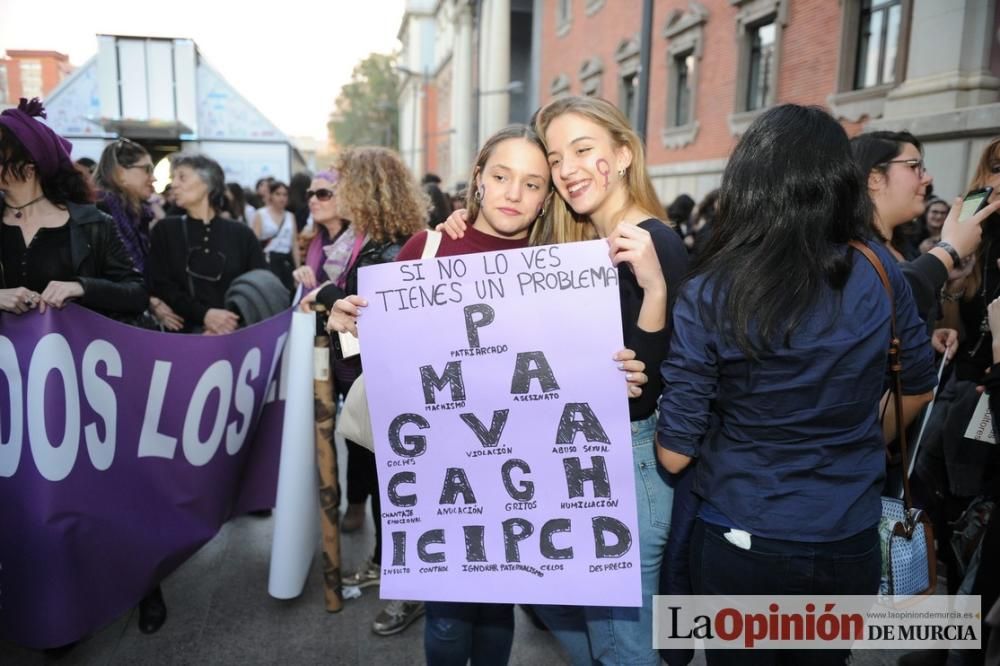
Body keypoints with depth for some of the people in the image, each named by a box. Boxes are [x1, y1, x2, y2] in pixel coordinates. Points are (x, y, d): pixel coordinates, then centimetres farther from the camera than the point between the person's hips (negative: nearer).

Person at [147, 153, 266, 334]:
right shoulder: (165, 230, 12)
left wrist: (233, 321, -15)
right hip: (186, 332, -1)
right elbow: (160, 287, 1)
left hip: (236, 331, 1)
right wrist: (203, 314, -14)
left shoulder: (242, 234, 10)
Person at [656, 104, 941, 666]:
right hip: (851, 543, 3)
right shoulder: (880, 271, -9)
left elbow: (674, 453, -15)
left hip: (741, 545, -2)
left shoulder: (709, 293, -19)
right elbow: (919, 389, 8)